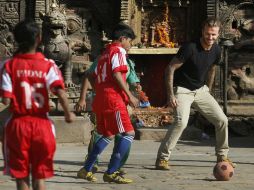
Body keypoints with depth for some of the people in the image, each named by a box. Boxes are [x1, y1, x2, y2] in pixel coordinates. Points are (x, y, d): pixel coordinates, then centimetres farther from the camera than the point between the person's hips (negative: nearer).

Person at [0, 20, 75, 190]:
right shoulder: (48, 65, -4)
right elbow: (60, 92, -18)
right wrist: (68, 114, -4)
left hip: (18, 124, 0)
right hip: (42, 124, 1)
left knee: (21, 176, 8)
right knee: (39, 176, 11)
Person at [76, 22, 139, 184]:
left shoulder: (105, 53, 21)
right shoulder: (119, 51, -4)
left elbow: (95, 77, 21)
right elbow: (117, 74, -16)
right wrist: (130, 96, -14)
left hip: (100, 99, 9)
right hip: (113, 99, -9)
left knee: (108, 135, 19)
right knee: (129, 133, -7)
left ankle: (86, 169, 18)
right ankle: (111, 173, -12)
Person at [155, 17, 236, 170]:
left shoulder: (216, 50, -1)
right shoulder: (190, 48, -22)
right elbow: (170, 68, -19)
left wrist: (208, 91, 18)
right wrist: (170, 95, -22)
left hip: (201, 90, 7)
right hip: (182, 90, -7)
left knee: (222, 120, 3)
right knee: (181, 121, -27)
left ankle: (222, 156, 21)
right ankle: (162, 158, -19)